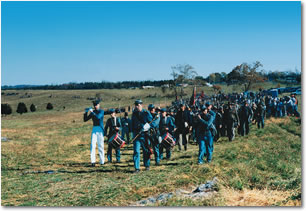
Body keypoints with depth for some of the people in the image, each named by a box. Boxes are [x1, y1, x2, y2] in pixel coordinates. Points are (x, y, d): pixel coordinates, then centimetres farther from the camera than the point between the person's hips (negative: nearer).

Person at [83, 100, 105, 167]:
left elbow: (98, 117, -23)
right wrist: (85, 113, -4)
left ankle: (102, 161, 8)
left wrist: (92, 112, -23)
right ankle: (93, 161, -10)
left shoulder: (101, 111, -3)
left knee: (100, 146, -1)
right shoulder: (92, 112, 12)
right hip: (94, 129, 4)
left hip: (100, 129, -4)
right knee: (92, 145, -7)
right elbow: (85, 119, 11)